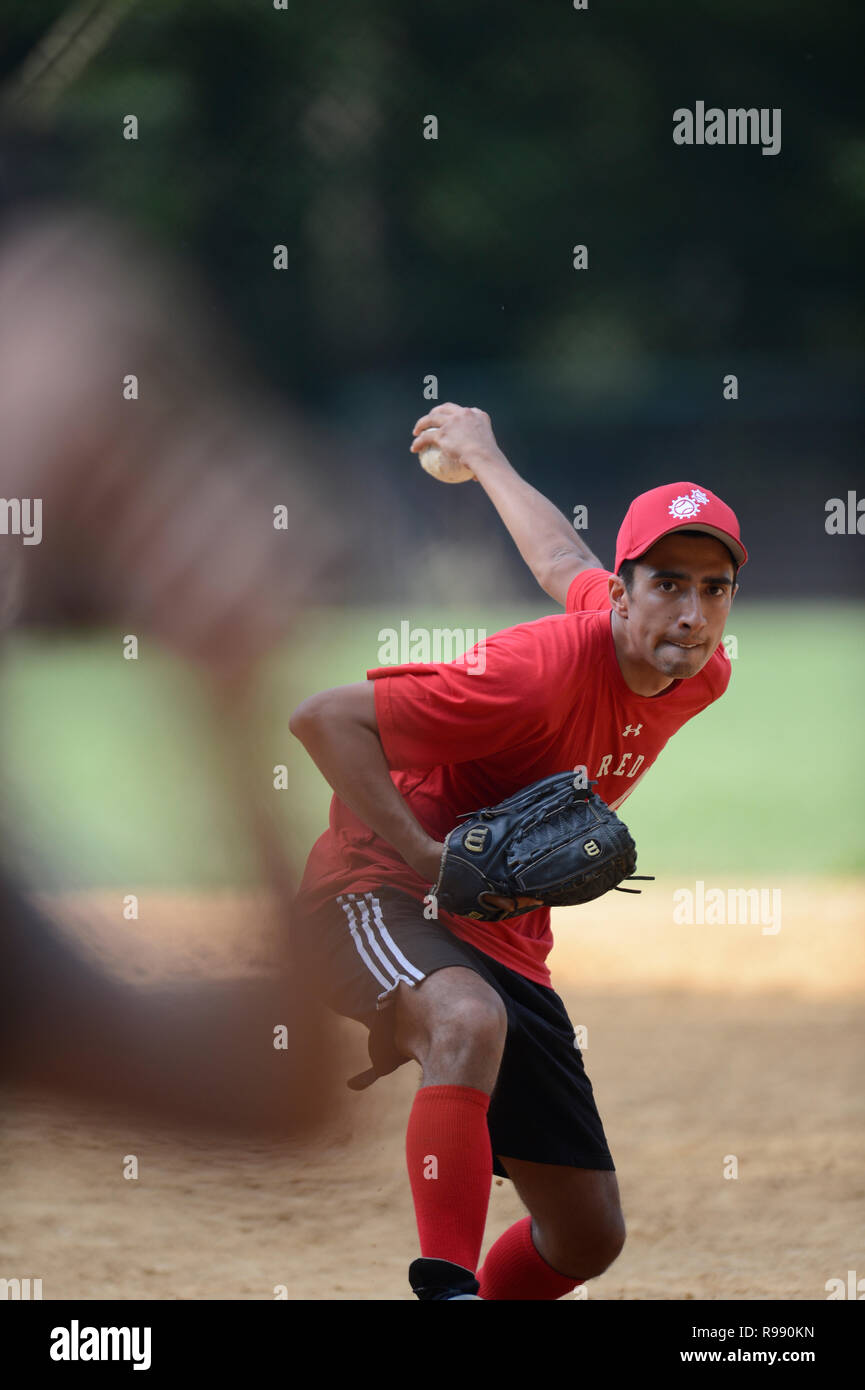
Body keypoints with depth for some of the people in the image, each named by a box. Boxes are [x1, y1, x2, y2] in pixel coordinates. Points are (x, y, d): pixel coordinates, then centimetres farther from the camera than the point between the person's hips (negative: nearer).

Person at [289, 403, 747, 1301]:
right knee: (471, 1018, -42)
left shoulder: (702, 680, -1)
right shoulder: (546, 670, -24)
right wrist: (425, 856, -30)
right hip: (377, 894, -8)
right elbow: (325, 717, -23)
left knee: (588, 1237, 8)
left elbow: (565, 567, 18)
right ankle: (447, 1290, -47)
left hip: (507, 946, 8)